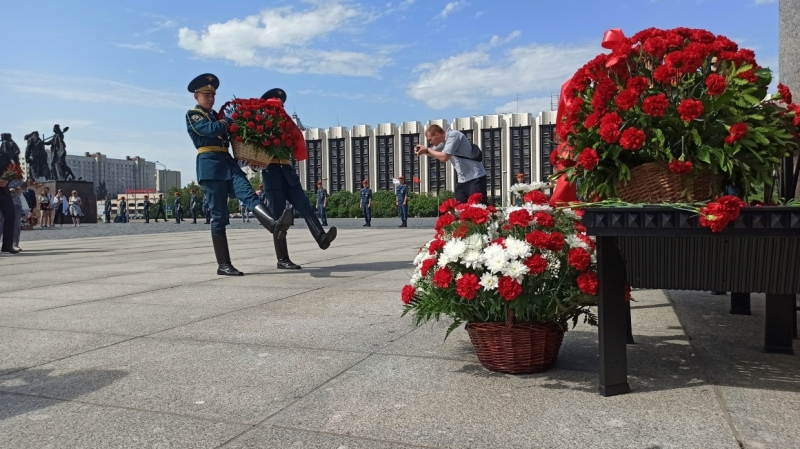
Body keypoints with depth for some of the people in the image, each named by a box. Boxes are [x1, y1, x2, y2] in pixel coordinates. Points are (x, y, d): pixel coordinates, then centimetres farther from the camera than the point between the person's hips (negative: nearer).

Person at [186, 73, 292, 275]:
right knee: (219, 216, -6)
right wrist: (232, 119, -1)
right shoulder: (192, 115, 3)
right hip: (210, 165, -6)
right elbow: (212, 129, -14)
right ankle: (223, 265, -2)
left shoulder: (216, 116, 25)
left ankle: (275, 225, -47)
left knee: (249, 195, -22)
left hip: (228, 162, 6)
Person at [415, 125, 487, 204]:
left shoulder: (453, 135, -15)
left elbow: (444, 157, -22)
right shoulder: (444, 141, 10)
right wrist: (424, 150, 5)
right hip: (463, 180, 9)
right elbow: (434, 153, 27)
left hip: (475, 178, -9)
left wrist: (427, 149, -10)